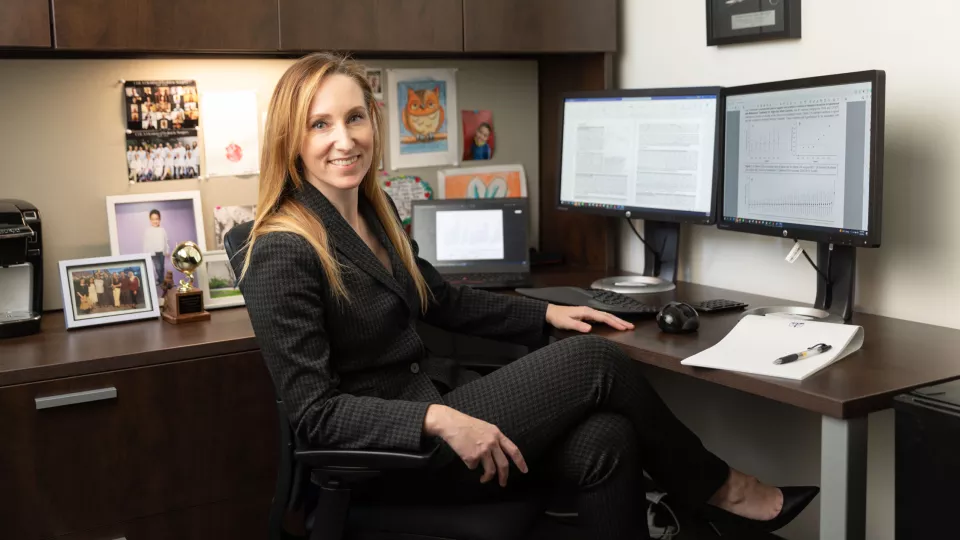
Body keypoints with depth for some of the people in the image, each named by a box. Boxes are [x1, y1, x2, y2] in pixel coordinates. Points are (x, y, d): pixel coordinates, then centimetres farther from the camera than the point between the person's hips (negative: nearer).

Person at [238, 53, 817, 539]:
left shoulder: (374, 209, 8)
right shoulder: (283, 254, -18)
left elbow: (442, 299, 21)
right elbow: (315, 412, -20)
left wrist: (547, 313, 15)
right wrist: (440, 421, -31)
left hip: (439, 398, 8)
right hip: (393, 450, -7)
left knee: (605, 441, -18)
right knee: (596, 362, -14)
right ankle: (717, 487, 9)